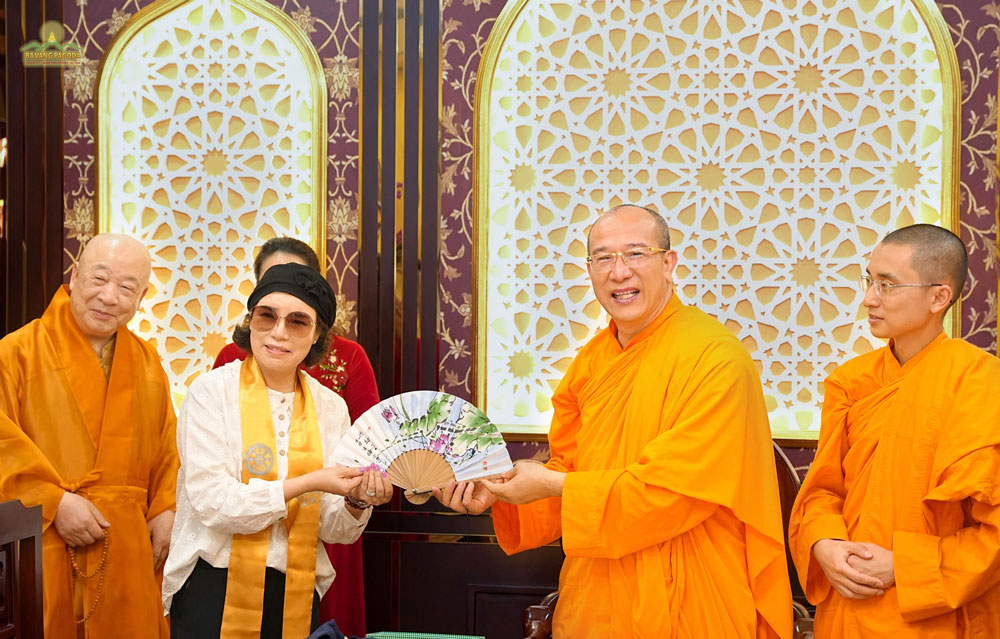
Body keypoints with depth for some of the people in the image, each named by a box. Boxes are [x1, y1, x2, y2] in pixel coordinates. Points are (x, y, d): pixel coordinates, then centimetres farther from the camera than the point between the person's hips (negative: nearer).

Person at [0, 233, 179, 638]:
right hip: (44, 550, -4)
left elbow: (166, 445, 14)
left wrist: (165, 509, 1)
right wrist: (54, 502, -16)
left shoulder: (147, 361, 12)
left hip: (127, 551, 4)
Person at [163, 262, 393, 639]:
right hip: (213, 590, -3)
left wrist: (356, 503, -16)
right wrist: (309, 484, -21)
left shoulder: (331, 407, 4)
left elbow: (334, 531, 5)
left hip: (297, 594, 4)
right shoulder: (213, 391, -6)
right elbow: (210, 501, -17)